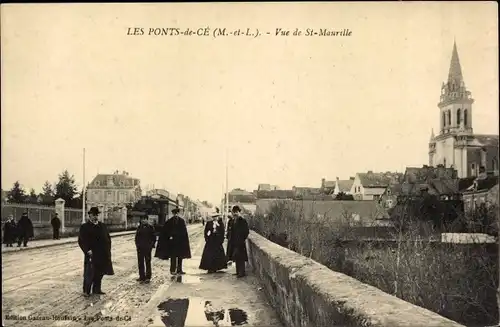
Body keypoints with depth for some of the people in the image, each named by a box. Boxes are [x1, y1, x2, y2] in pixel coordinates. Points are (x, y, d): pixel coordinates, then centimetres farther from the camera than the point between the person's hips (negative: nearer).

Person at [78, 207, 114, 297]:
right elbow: (81, 241, -8)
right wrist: (87, 250, -18)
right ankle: (86, 291, 11)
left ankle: (97, 289, 25)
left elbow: (108, 238, 18)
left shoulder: (102, 226, 14)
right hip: (91, 255, -5)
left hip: (103, 255, 5)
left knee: (99, 273, 12)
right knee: (89, 274, 0)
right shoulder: (84, 227, -2)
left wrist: (108, 249, 7)